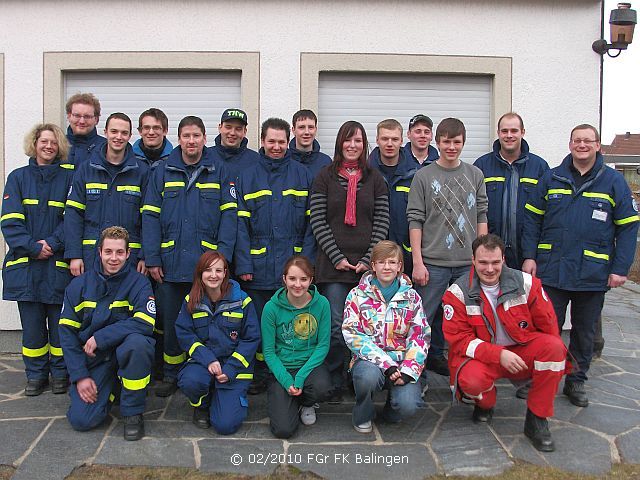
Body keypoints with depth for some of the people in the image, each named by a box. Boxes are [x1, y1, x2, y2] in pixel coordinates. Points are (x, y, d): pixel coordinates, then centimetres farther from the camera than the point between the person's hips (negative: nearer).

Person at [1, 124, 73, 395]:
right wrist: (33, 248, -12)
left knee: (59, 321, 3)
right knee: (31, 323, 7)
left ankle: (60, 373, 18)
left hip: (58, 264, -1)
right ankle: (36, 375, 20)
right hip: (25, 264, 1)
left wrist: (52, 243, -15)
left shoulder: (68, 178, 5)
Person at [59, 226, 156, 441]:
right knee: (81, 419, -14)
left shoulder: (139, 283, -9)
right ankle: (110, 388, 21)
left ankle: (133, 412, -15)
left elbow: (144, 324, -23)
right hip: (93, 359, 2)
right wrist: (80, 375, -8)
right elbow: (67, 331, 0)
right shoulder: (79, 285, 0)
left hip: (126, 351, -2)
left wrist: (99, 338, -23)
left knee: (137, 342, -37)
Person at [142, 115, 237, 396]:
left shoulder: (219, 173, 5)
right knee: (170, 321, 9)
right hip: (170, 264, 1)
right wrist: (152, 259, -4)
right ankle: (171, 375, 25)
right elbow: (150, 217, 3)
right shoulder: (162, 172, 6)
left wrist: (223, 255, -10)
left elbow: (229, 216, 0)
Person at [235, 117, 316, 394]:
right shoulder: (248, 177, 7)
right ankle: (259, 375, 22)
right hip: (258, 267, 1)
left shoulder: (302, 175, 6)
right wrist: (243, 264, -7)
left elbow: (311, 221, 2)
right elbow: (241, 224, 2)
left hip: (293, 265, -1)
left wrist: (305, 261, -7)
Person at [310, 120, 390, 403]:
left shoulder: (375, 179, 11)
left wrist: (369, 259, -5)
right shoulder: (325, 177, 6)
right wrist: (337, 257, -9)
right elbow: (317, 221, -1)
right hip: (333, 263, -1)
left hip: (367, 264, 2)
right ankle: (334, 385, 11)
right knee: (336, 327, -2)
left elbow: (382, 222, 5)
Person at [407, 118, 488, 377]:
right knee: (424, 318, 0)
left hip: (468, 263, 3)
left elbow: (481, 217, 10)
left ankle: (435, 357, 27)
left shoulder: (475, 175, 9)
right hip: (433, 262, -3)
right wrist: (417, 262, -8)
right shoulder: (424, 176, 0)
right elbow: (415, 220, -3)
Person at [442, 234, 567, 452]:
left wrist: (556, 357, -4)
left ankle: (537, 419, -10)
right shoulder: (458, 293, -9)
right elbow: (459, 339, -13)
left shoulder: (526, 283, -4)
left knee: (553, 346, -26)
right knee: (471, 380, -35)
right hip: (480, 357, -2)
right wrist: (499, 355, -25)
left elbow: (547, 323, 5)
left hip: (521, 352, 3)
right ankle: (485, 403, 7)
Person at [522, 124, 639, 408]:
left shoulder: (614, 182, 1)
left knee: (584, 332, 13)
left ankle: (576, 382, 28)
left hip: (593, 275, 0)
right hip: (551, 270, 0)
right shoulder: (551, 178, 5)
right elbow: (533, 218, 6)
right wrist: (529, 256, -3)